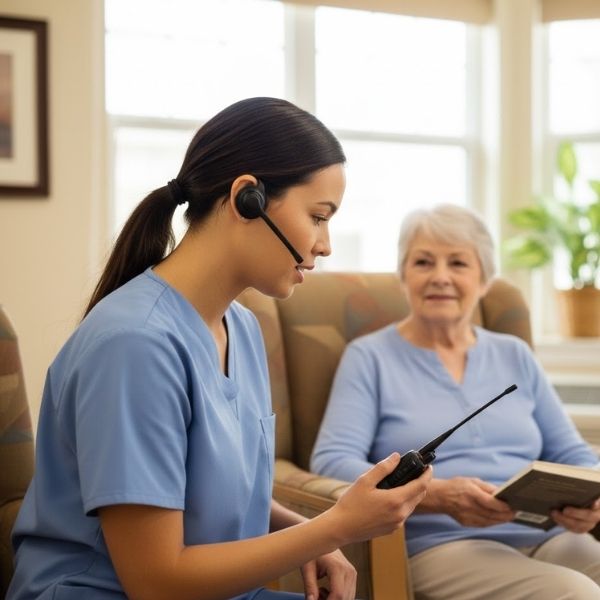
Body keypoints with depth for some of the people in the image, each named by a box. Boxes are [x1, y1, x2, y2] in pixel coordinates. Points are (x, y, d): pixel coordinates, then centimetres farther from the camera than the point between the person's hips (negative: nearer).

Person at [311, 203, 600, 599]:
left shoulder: (515, 355, 20)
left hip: (548, 537, 5)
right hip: (442, 543, -5)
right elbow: (332, 461, -6)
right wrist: (438, 496, -20)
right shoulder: (371, 356, 7)